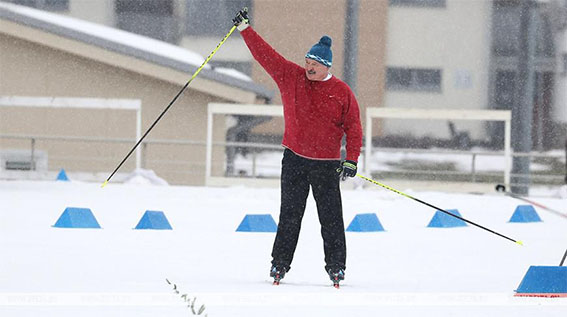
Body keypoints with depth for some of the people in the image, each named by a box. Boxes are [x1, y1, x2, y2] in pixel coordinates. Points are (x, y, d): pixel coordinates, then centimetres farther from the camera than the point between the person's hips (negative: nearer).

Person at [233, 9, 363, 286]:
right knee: (290, 214, 3)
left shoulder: (342, 93, -2)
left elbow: (353, 127, 1)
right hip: (294, 160, 2)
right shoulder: (291, 77, 3)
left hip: (326, 164, -2)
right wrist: (245, 29, 1)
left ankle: (336, 265, 6)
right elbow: (265, 54, 5)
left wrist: (351, 160, -7)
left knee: (330, 217, -1)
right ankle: (280, 263, 9)